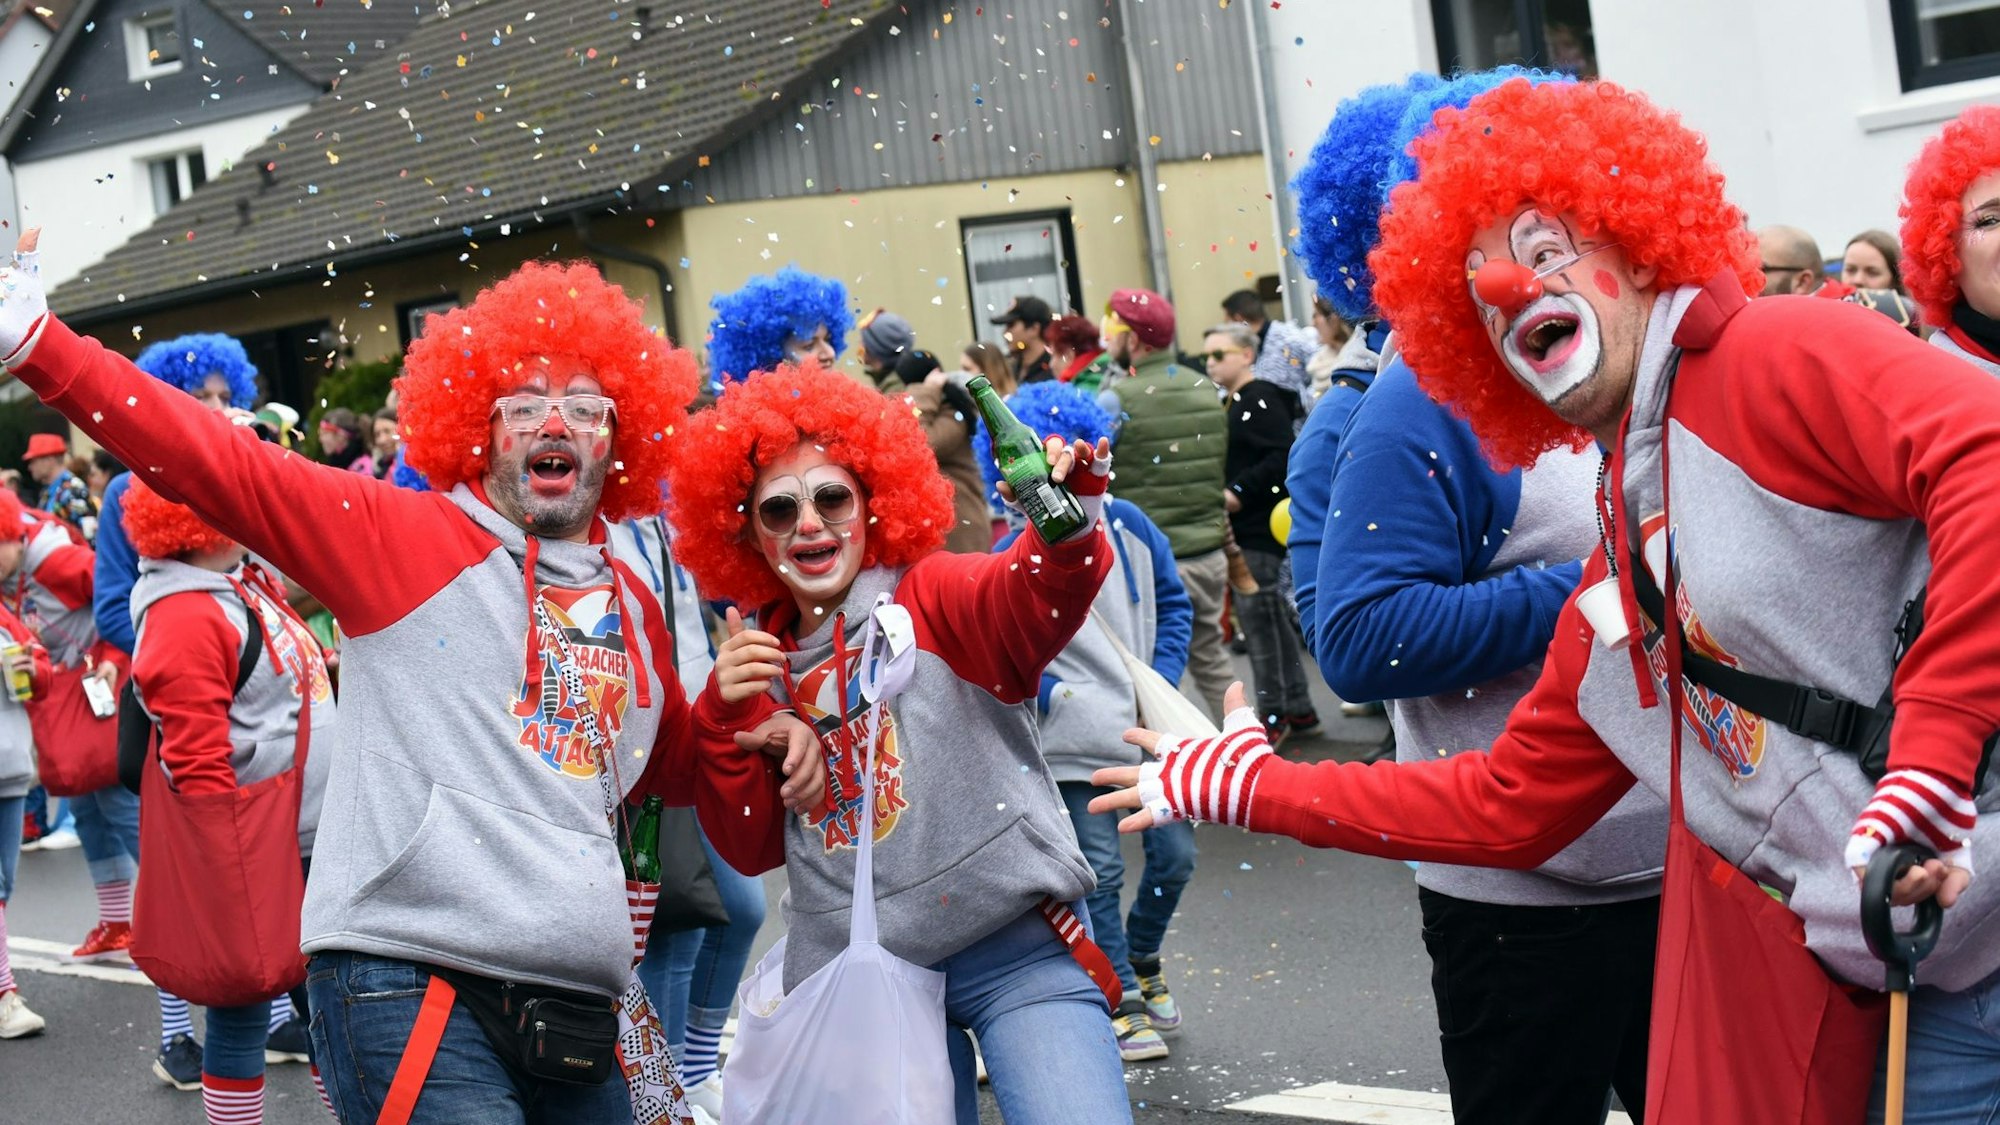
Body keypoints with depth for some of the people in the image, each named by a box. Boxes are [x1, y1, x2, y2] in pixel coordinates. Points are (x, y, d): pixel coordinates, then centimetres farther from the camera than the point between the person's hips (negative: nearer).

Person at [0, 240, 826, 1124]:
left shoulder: (631, 605, 18)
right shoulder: (400, 534, 3)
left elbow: (688, 772, 29)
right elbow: (208, 458, -5)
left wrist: (755, 728, 8)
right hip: (403, 984, -6)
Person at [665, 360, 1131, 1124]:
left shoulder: (934, 596, -2)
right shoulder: (764, 660, 11)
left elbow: (1040, 600, -24)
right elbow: (751, 850, 11)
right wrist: (728, 717, -4)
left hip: (1016, 954, -4)